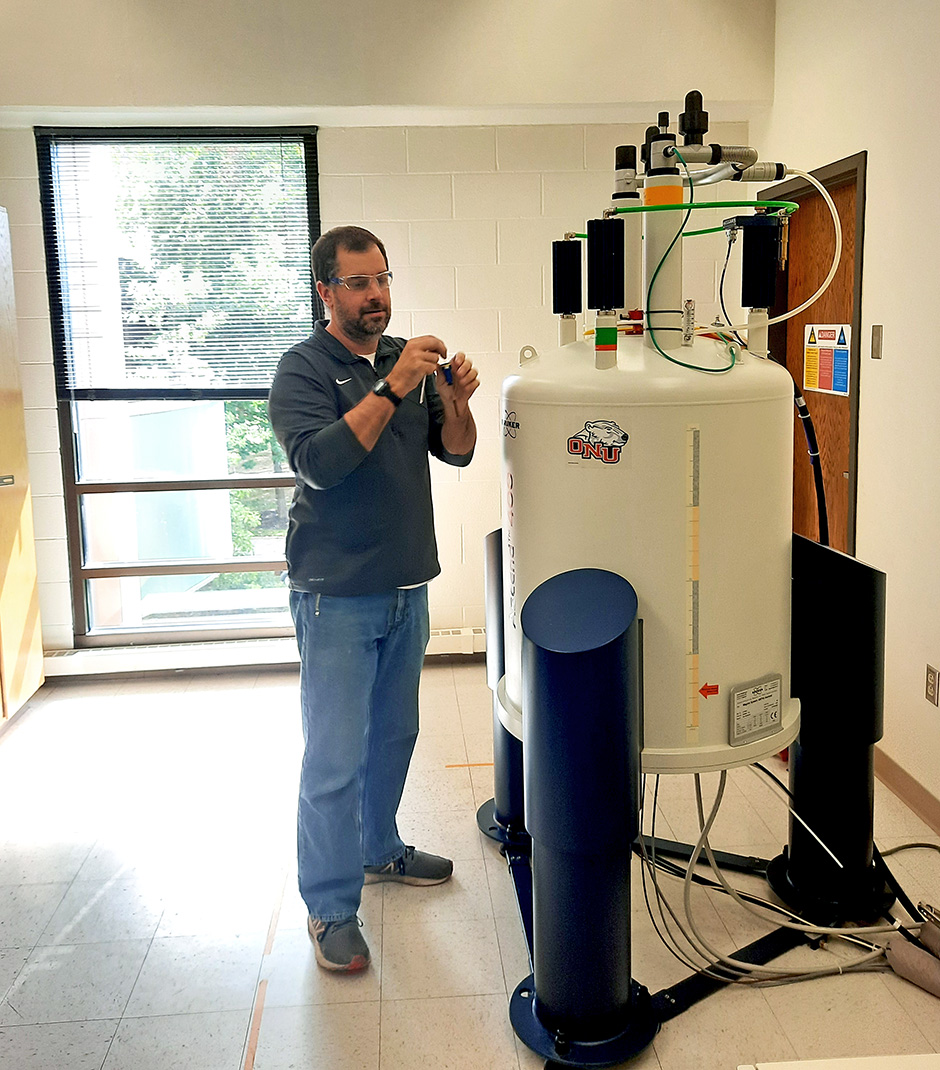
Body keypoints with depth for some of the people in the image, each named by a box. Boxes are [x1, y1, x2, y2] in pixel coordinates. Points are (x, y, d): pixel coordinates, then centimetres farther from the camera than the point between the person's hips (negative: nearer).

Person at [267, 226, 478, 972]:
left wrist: (456, 401, -17)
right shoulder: (304, 368, -9)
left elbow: (457, 452, 3)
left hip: (406, 588, 6)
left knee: (393, 734, 19)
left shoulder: (408, 358, 8)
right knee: (335, 756, -2)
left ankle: (378, 849, 39)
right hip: (337, 595, -6)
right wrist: (390, 390, -30)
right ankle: (330, 906, 12)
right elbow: (319, 462, -24)